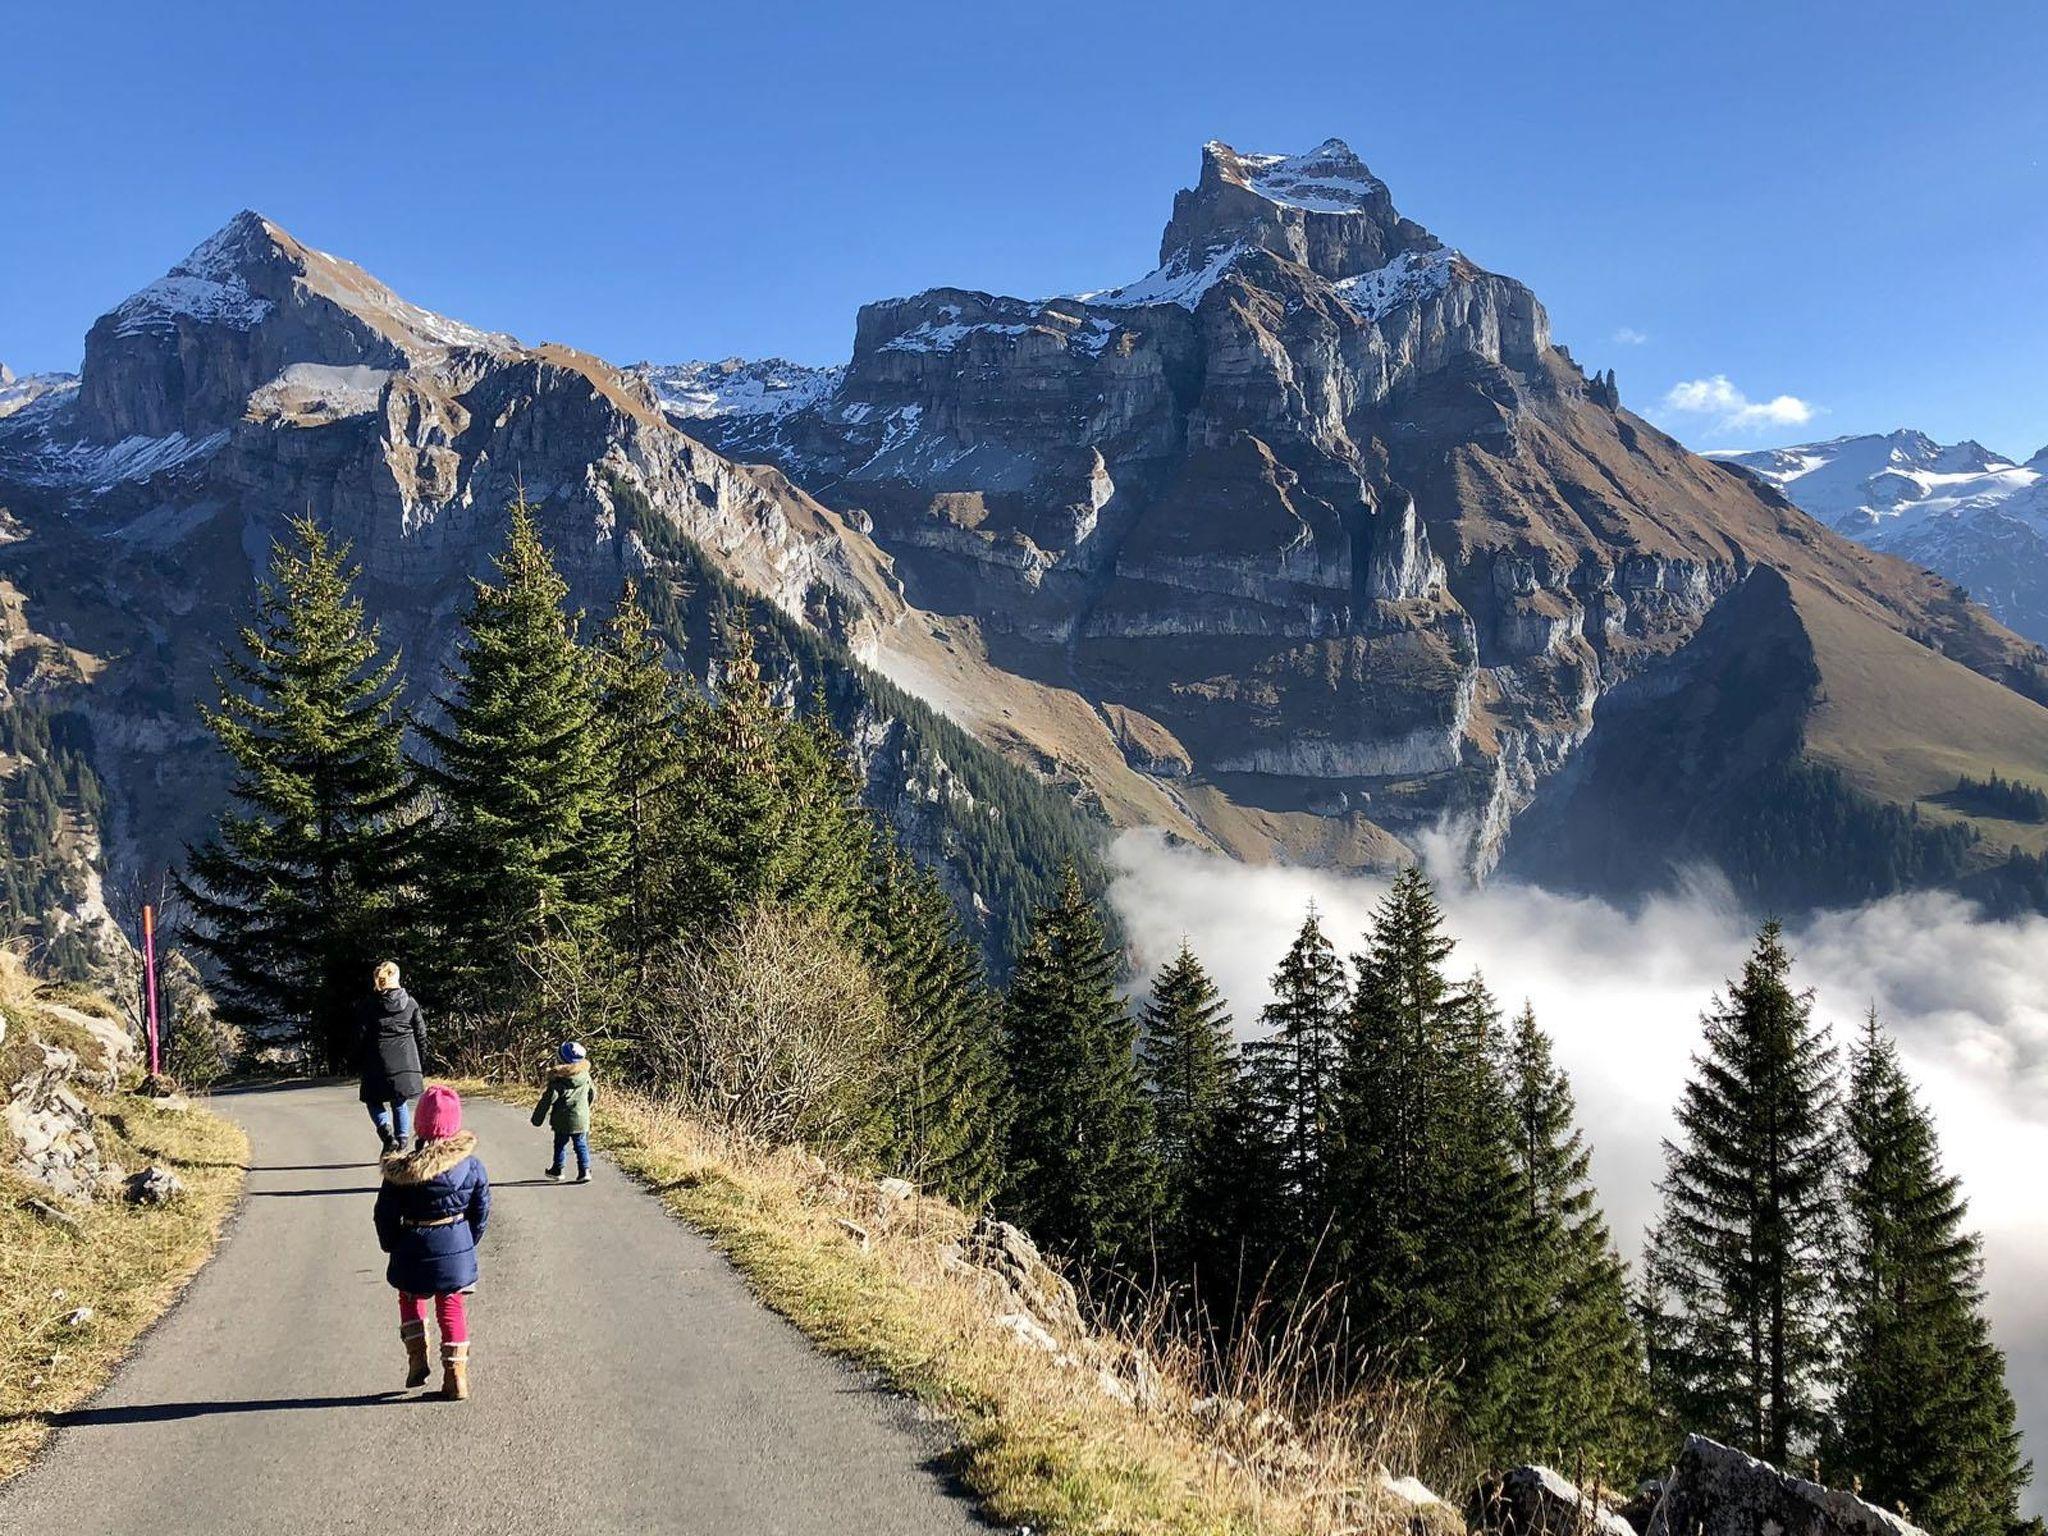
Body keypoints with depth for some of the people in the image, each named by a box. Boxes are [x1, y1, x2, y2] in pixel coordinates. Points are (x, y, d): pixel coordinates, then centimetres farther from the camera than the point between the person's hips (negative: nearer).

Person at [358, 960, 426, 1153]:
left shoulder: (370, 1003, -4)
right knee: (400, 1102, 13)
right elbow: (421, 1033, 7)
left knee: (374, 1100, 13)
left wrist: (359, 1061, 7)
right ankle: (402, 1143, 8)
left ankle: (386, 1130, -13)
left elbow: (361, 1035, -2)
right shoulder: (409, 1002, 3)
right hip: (406, 1061, 2)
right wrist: (421, 1058, 17)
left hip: (378, 1060, -2)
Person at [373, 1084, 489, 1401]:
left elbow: (385, 1215, -7)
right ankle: (456, 1377, 14)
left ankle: (417, 1360, 17)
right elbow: (482, 1211, -1)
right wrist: (470, 1242, 14)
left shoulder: (400, 1170, -16)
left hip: (414, 1253, -1)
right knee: (452, 1306, 14)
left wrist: (391, 1245, 10)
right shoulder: (471, 1166, -12)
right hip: (457, 1249, 1)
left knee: (410, 1297, 25)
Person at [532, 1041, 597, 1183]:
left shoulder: (557, 1082, -17)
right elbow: (593, 1094, 11)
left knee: (559, 1144, 15)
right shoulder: (585, 1076, -3)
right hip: (581, 1118, 3)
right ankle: (585, 1170, -2)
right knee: (581, 1145, 7)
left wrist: (537, 1119, -6)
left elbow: (547, 1100, -16)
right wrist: (587, 1107, 30)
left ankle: (557, 1169, 26)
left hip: (562, 1120, -3)